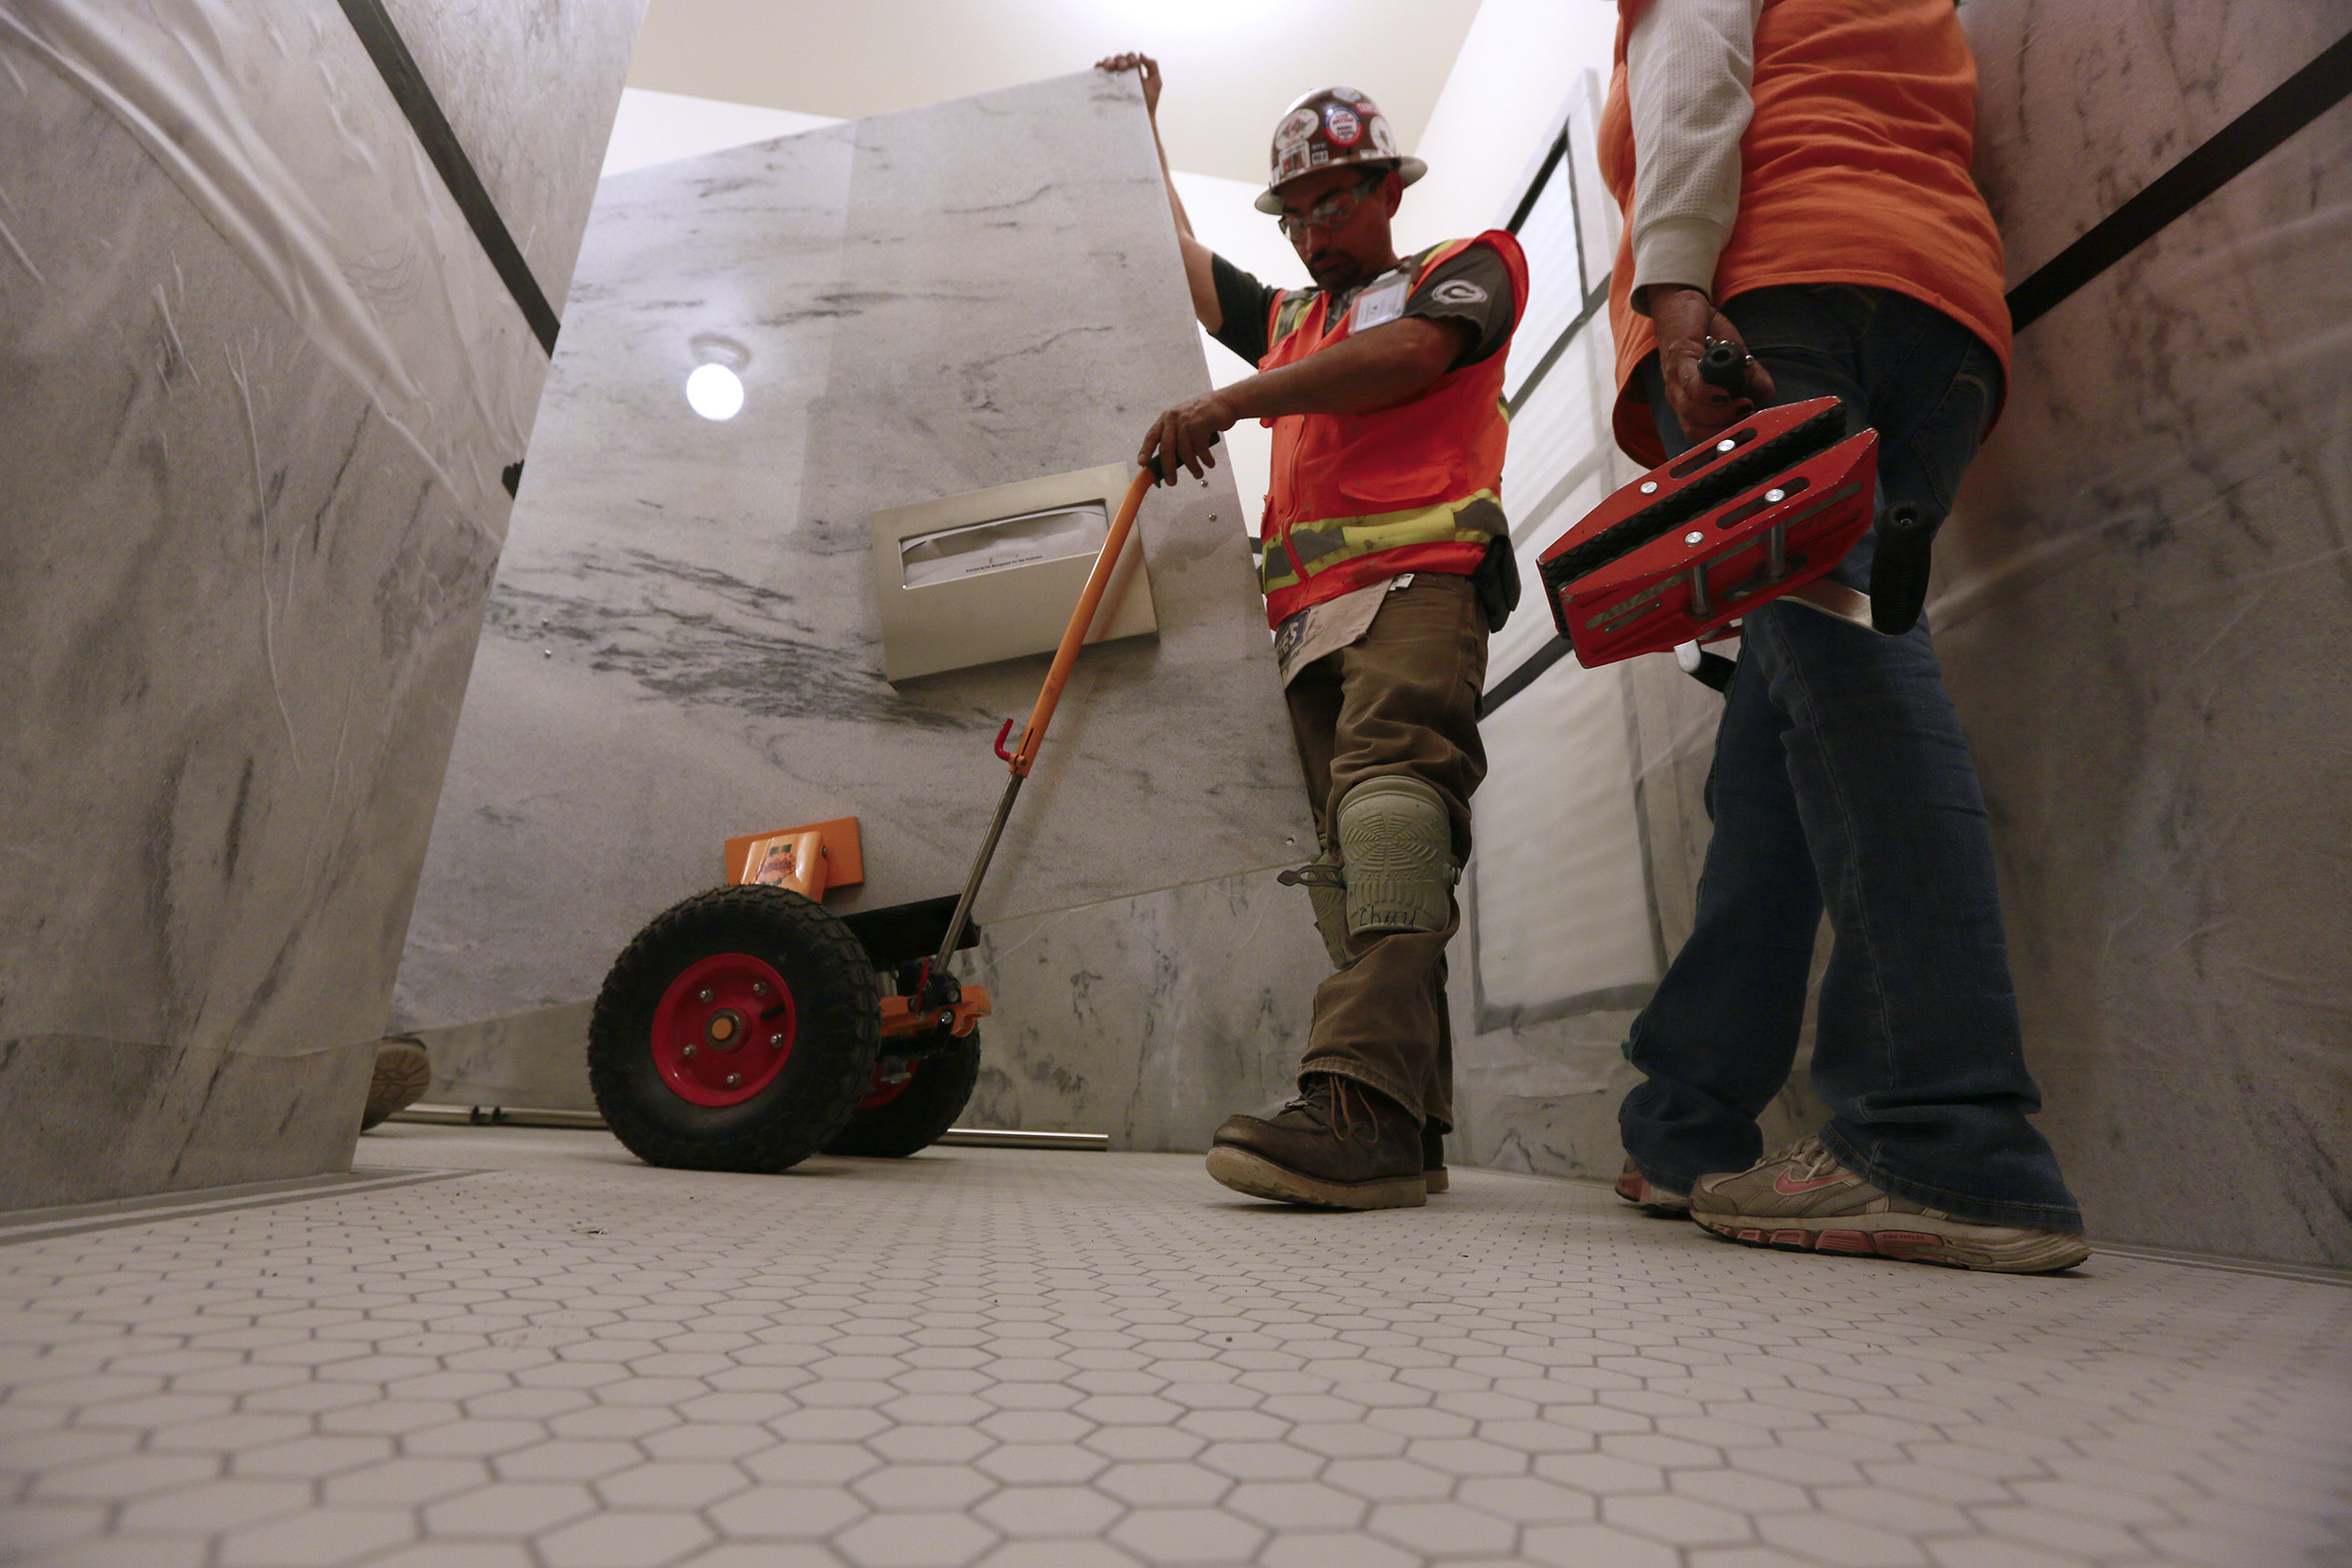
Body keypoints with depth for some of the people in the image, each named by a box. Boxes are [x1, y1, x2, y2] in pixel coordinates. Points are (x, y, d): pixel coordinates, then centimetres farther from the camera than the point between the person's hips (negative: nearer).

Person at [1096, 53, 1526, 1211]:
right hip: (1310, 614, 6)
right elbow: (1181, 261, 48)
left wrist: (1227, 403, -11)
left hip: (1419, 577, -5)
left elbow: (1407, 353, -2)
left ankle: (1362, 1100, -41)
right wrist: (1141, 126, 54)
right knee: (1350, 850, -7)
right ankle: (1406, 1133, -10)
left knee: (1388, 784, -29)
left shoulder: (1469, 267, 20)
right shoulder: (1287, 323, 38)